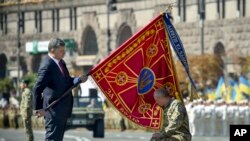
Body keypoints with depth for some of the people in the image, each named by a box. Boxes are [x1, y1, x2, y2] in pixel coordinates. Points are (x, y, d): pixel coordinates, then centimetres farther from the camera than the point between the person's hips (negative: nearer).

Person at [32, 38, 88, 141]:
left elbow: (67, 82, 21)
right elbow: (37, 89, -19)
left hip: (62, 109, 9)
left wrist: (79, 79, 2)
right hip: (53, 109, -9)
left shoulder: (61, 63, 10)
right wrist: (38, 108, -18)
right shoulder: (47, 66, -18)